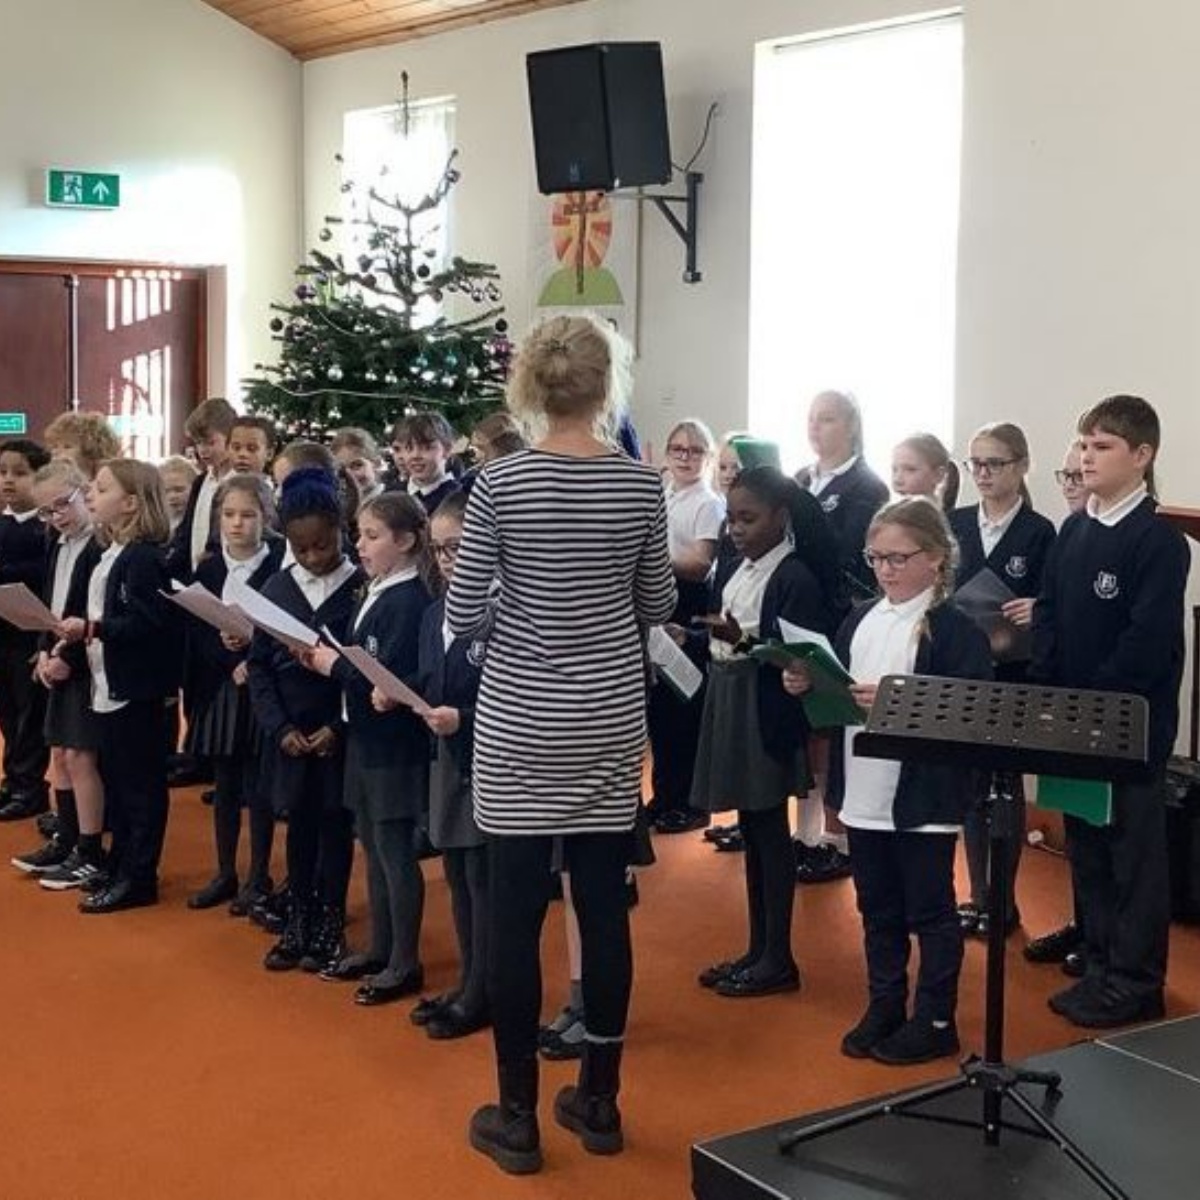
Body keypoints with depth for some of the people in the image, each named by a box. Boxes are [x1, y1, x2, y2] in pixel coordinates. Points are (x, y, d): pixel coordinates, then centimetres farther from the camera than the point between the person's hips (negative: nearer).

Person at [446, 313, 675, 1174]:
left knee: (517, 910, 5)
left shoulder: (500, 483, -11)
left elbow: (463, 615, -8)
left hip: (521, 722, -2)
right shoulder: (641, 483, -4)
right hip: (609, 719, 3)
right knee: (604, 905, 11)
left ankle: (518, 1117, 12)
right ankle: (599, 1101, 22)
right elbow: (658, 605, 6)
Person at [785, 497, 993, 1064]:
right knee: (877, 909, 17)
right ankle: (884, 1007, 31)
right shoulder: (860, 620, 9)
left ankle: (935, 1021, 19)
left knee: (928, 910, 6)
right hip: (864, 794, 6)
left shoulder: (956, 630, -11)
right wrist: (807, 686, -5)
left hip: (923, 797, -6)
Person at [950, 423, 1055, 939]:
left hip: (1011, 677, -4)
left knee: (1005, 783, 5)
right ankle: (976, 895, 23)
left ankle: (1005, 899, 18)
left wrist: (1036, 613, -27)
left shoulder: (1039, 532, -7)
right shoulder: (954, 524, 5)